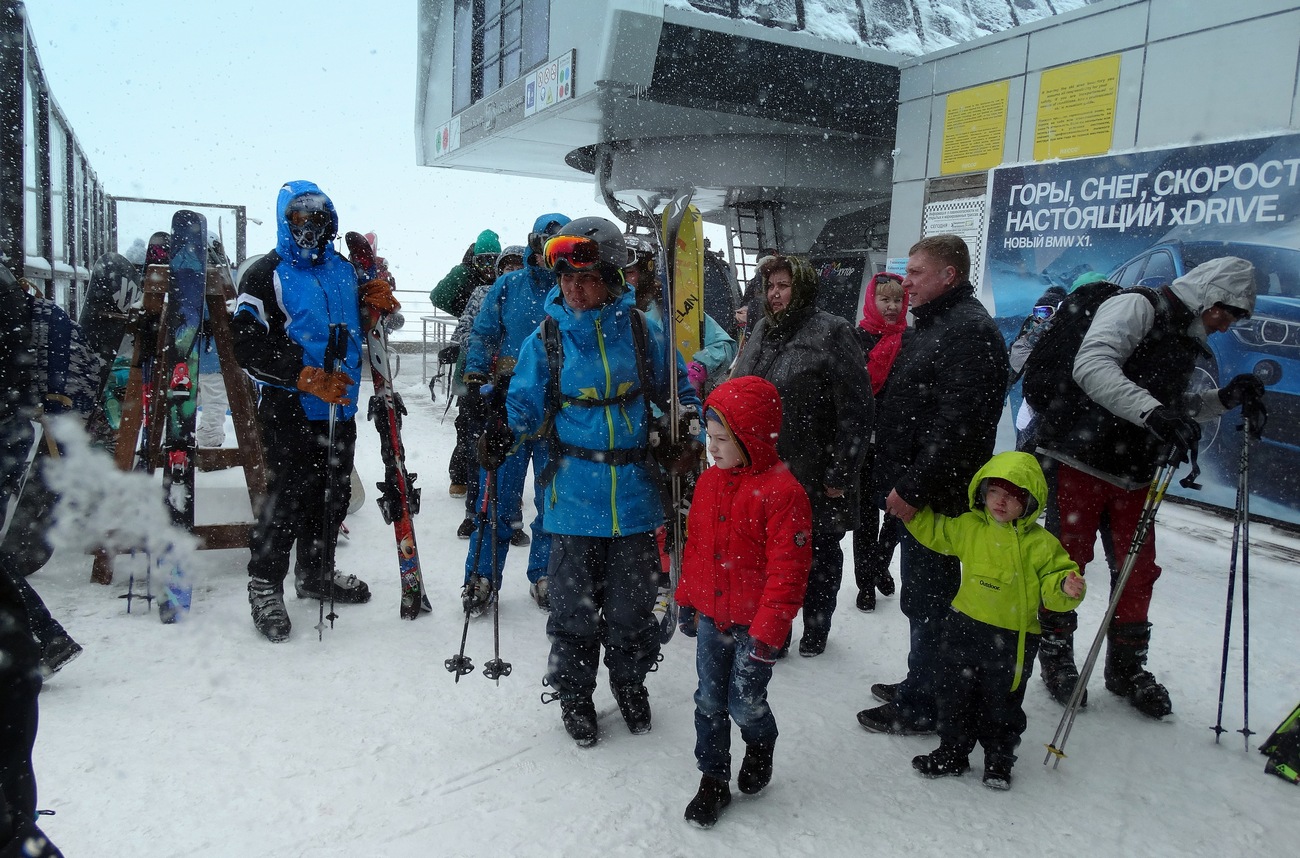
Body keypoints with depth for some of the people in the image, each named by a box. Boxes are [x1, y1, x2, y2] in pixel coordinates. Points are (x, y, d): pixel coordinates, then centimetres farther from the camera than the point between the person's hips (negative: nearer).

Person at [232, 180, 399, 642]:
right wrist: (305, 377, -22)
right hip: (289, 411, -6)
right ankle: (265, 584, 12)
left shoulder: (345, 270, 13)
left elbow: (366, 327, 24)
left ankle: (316, 572, 34)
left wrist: (377, 302, 0)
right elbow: (248, 344, -11)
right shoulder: (266, 275, -4)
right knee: (288, 496, -5)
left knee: (334, 494, 15)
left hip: (340, 410, 6)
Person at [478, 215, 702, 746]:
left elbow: (678, 388, 12)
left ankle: (630, 681, 39)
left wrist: (688, 434, -3)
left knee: (632, 601, 14)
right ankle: (574, 693, 32)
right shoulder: (547, 338, -2)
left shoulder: (640, 331, -1)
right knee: (573, 605, 9)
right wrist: (502, 432, -18)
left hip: (635, 494, 1)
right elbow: (527, 406, 2)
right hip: (573, 497, -1)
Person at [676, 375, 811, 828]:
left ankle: (760, 744, 40)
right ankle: (713, 779, 30)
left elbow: (788, 568, -19)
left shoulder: (783, 491, -20)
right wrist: (686, 599, 16)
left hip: (754, 623, -6)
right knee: (709, 701, 12)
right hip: (711, 617, 6)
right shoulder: (708, 482, 2)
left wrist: (769, 629, -19)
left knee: (745, 703, 6)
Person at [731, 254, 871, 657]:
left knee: (819, 553, 12)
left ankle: (816, 629, 31)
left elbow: (854, 411, -15)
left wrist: (840, 474, -16)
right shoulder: (762, 332, 10)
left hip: (814, 475, -6)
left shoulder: (832, 333, -12)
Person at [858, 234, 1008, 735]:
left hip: (935, 496, -10)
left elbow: (955, 424, -26)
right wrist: (896, 481, 18)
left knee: (927, 600, 1)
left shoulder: (969, 330, -17)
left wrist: (913, 487, -24)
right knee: (923, 597, 19)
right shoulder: (935, 325, 18)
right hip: (913, 489, 10)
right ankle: (920, 687, 32)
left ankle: (922, 705, 13)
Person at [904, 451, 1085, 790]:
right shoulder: (968, 526, 0)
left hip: (1012, 639, -3)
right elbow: (934, 531, 15)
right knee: (955, 697, 15)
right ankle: (952, 752, 33)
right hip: (964, 629, 3)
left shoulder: (1040, 543, -10)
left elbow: (1054, 579, -7)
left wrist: (1066, 587, -27)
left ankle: (998, 759, 33)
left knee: (1002, 705, 12)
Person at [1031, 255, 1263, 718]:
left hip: (1133, 474, 8)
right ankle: (1056, 654, 21)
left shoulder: (1187, 342, 17)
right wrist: (1153, 411, -38)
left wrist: (1224, 398, 7)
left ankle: (1126, 666, 28)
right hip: (1081, 460, -8)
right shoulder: (1136, 307, -10)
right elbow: (1091, 366, -28)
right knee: (1068, 560, 3)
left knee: (1139, 569, 11)